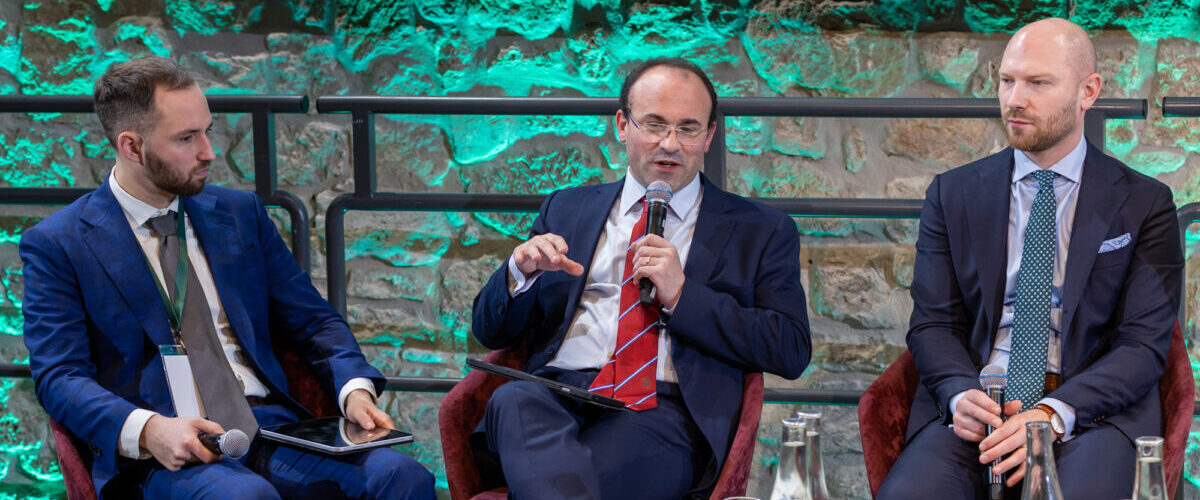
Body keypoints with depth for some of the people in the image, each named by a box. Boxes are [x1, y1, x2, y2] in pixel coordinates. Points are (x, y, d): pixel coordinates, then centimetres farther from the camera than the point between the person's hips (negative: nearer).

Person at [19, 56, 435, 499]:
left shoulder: (241, 213, 18)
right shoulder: (57, 244, 4)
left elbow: (312, 320, 19)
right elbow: (59, 378, -5)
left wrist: (355, 388, -3)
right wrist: (146, 430, -24)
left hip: (271, 428, 5)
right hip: (163, 457, -4)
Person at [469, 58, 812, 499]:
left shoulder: (761, 231, 16)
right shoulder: (565, 210, 24)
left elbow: (792, 352, 3)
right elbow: (490, 331, 22)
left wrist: (681, 296, -6)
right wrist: (520, 272, -2)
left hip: (665, 415, -4)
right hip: (556, 394, 4)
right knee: (513, 399, -36)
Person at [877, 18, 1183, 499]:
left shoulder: (1145, 203, 7)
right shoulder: (953, 194, 14)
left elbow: (1144, 342, 0)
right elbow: (932, 323, 10)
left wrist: (1054, 413, -17)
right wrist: (961, 395, -13)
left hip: (1091, 408, -1)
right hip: (975, 404, 2)